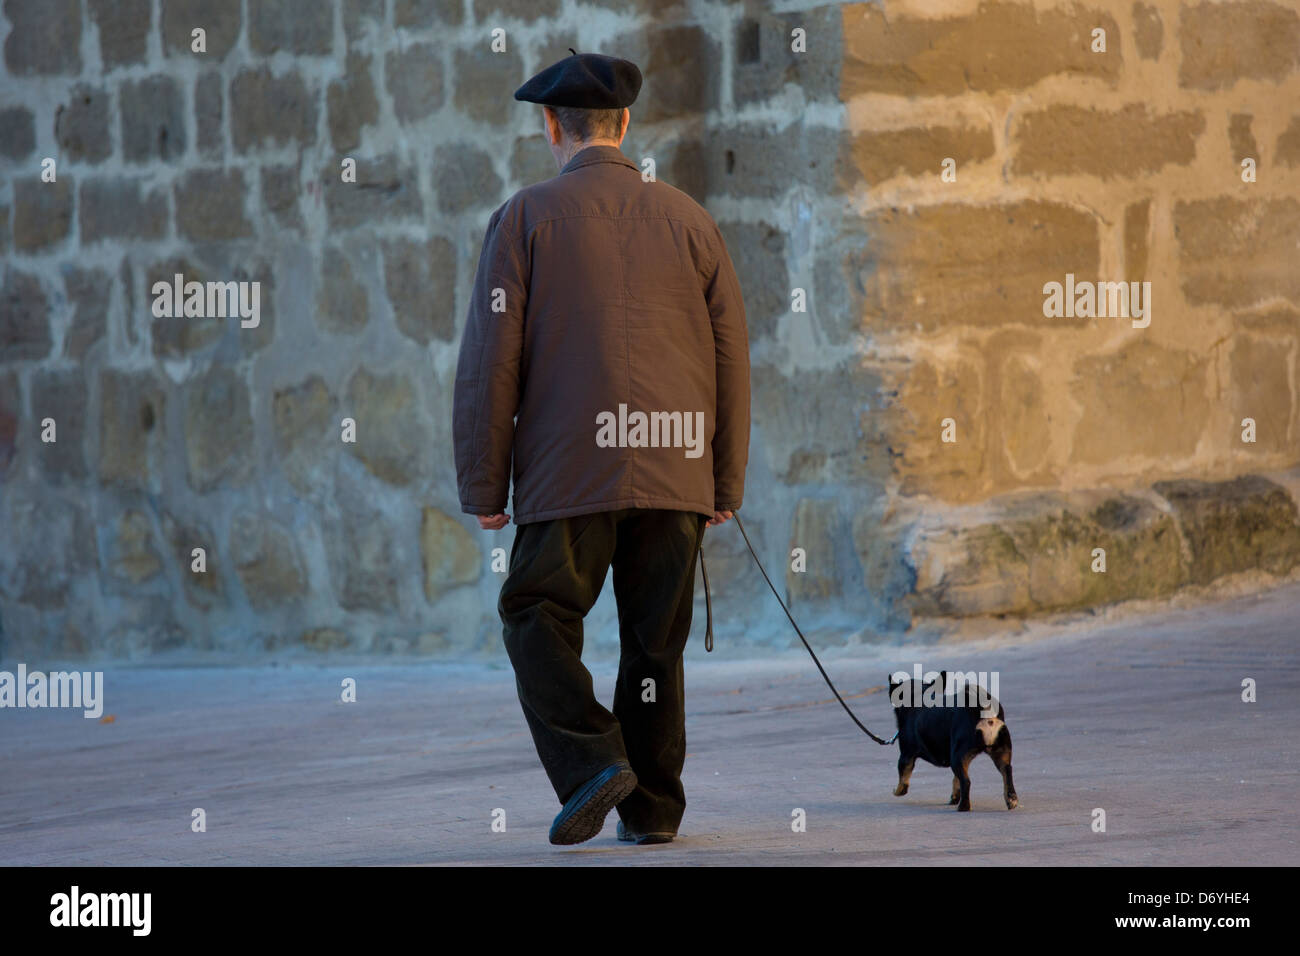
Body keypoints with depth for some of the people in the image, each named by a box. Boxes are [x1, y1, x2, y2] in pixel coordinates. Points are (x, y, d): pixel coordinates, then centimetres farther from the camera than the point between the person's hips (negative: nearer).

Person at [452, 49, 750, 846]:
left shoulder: (526, 218, 0)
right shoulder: (688, 219, 9)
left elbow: (492, 358, -4)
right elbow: (731, 357, 9)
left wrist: (483, 486, 1)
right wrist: (727, 483, 15)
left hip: (571, 470, -3)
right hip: (676, 472, 3)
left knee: (539, 620, 7)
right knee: (656, 641, 11)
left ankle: (592, 763, -12)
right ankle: (653, 807, 11)